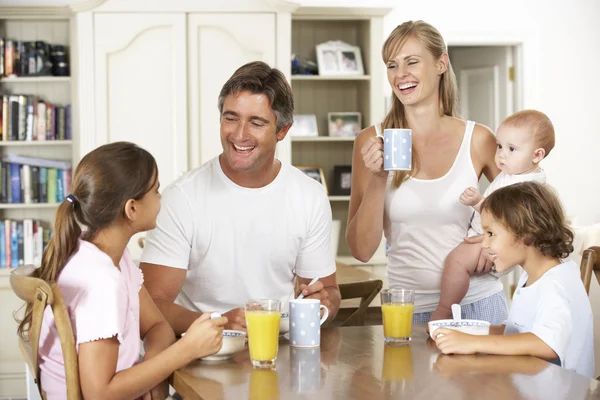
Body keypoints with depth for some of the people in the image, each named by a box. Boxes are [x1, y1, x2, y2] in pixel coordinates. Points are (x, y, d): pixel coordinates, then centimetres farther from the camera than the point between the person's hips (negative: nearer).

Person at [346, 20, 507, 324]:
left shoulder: (477, 139, -2)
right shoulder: (371, 142, -2)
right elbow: (362, 250, -4)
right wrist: (377, 180, -17)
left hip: (478, 302, 0)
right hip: (409, 308, 0)